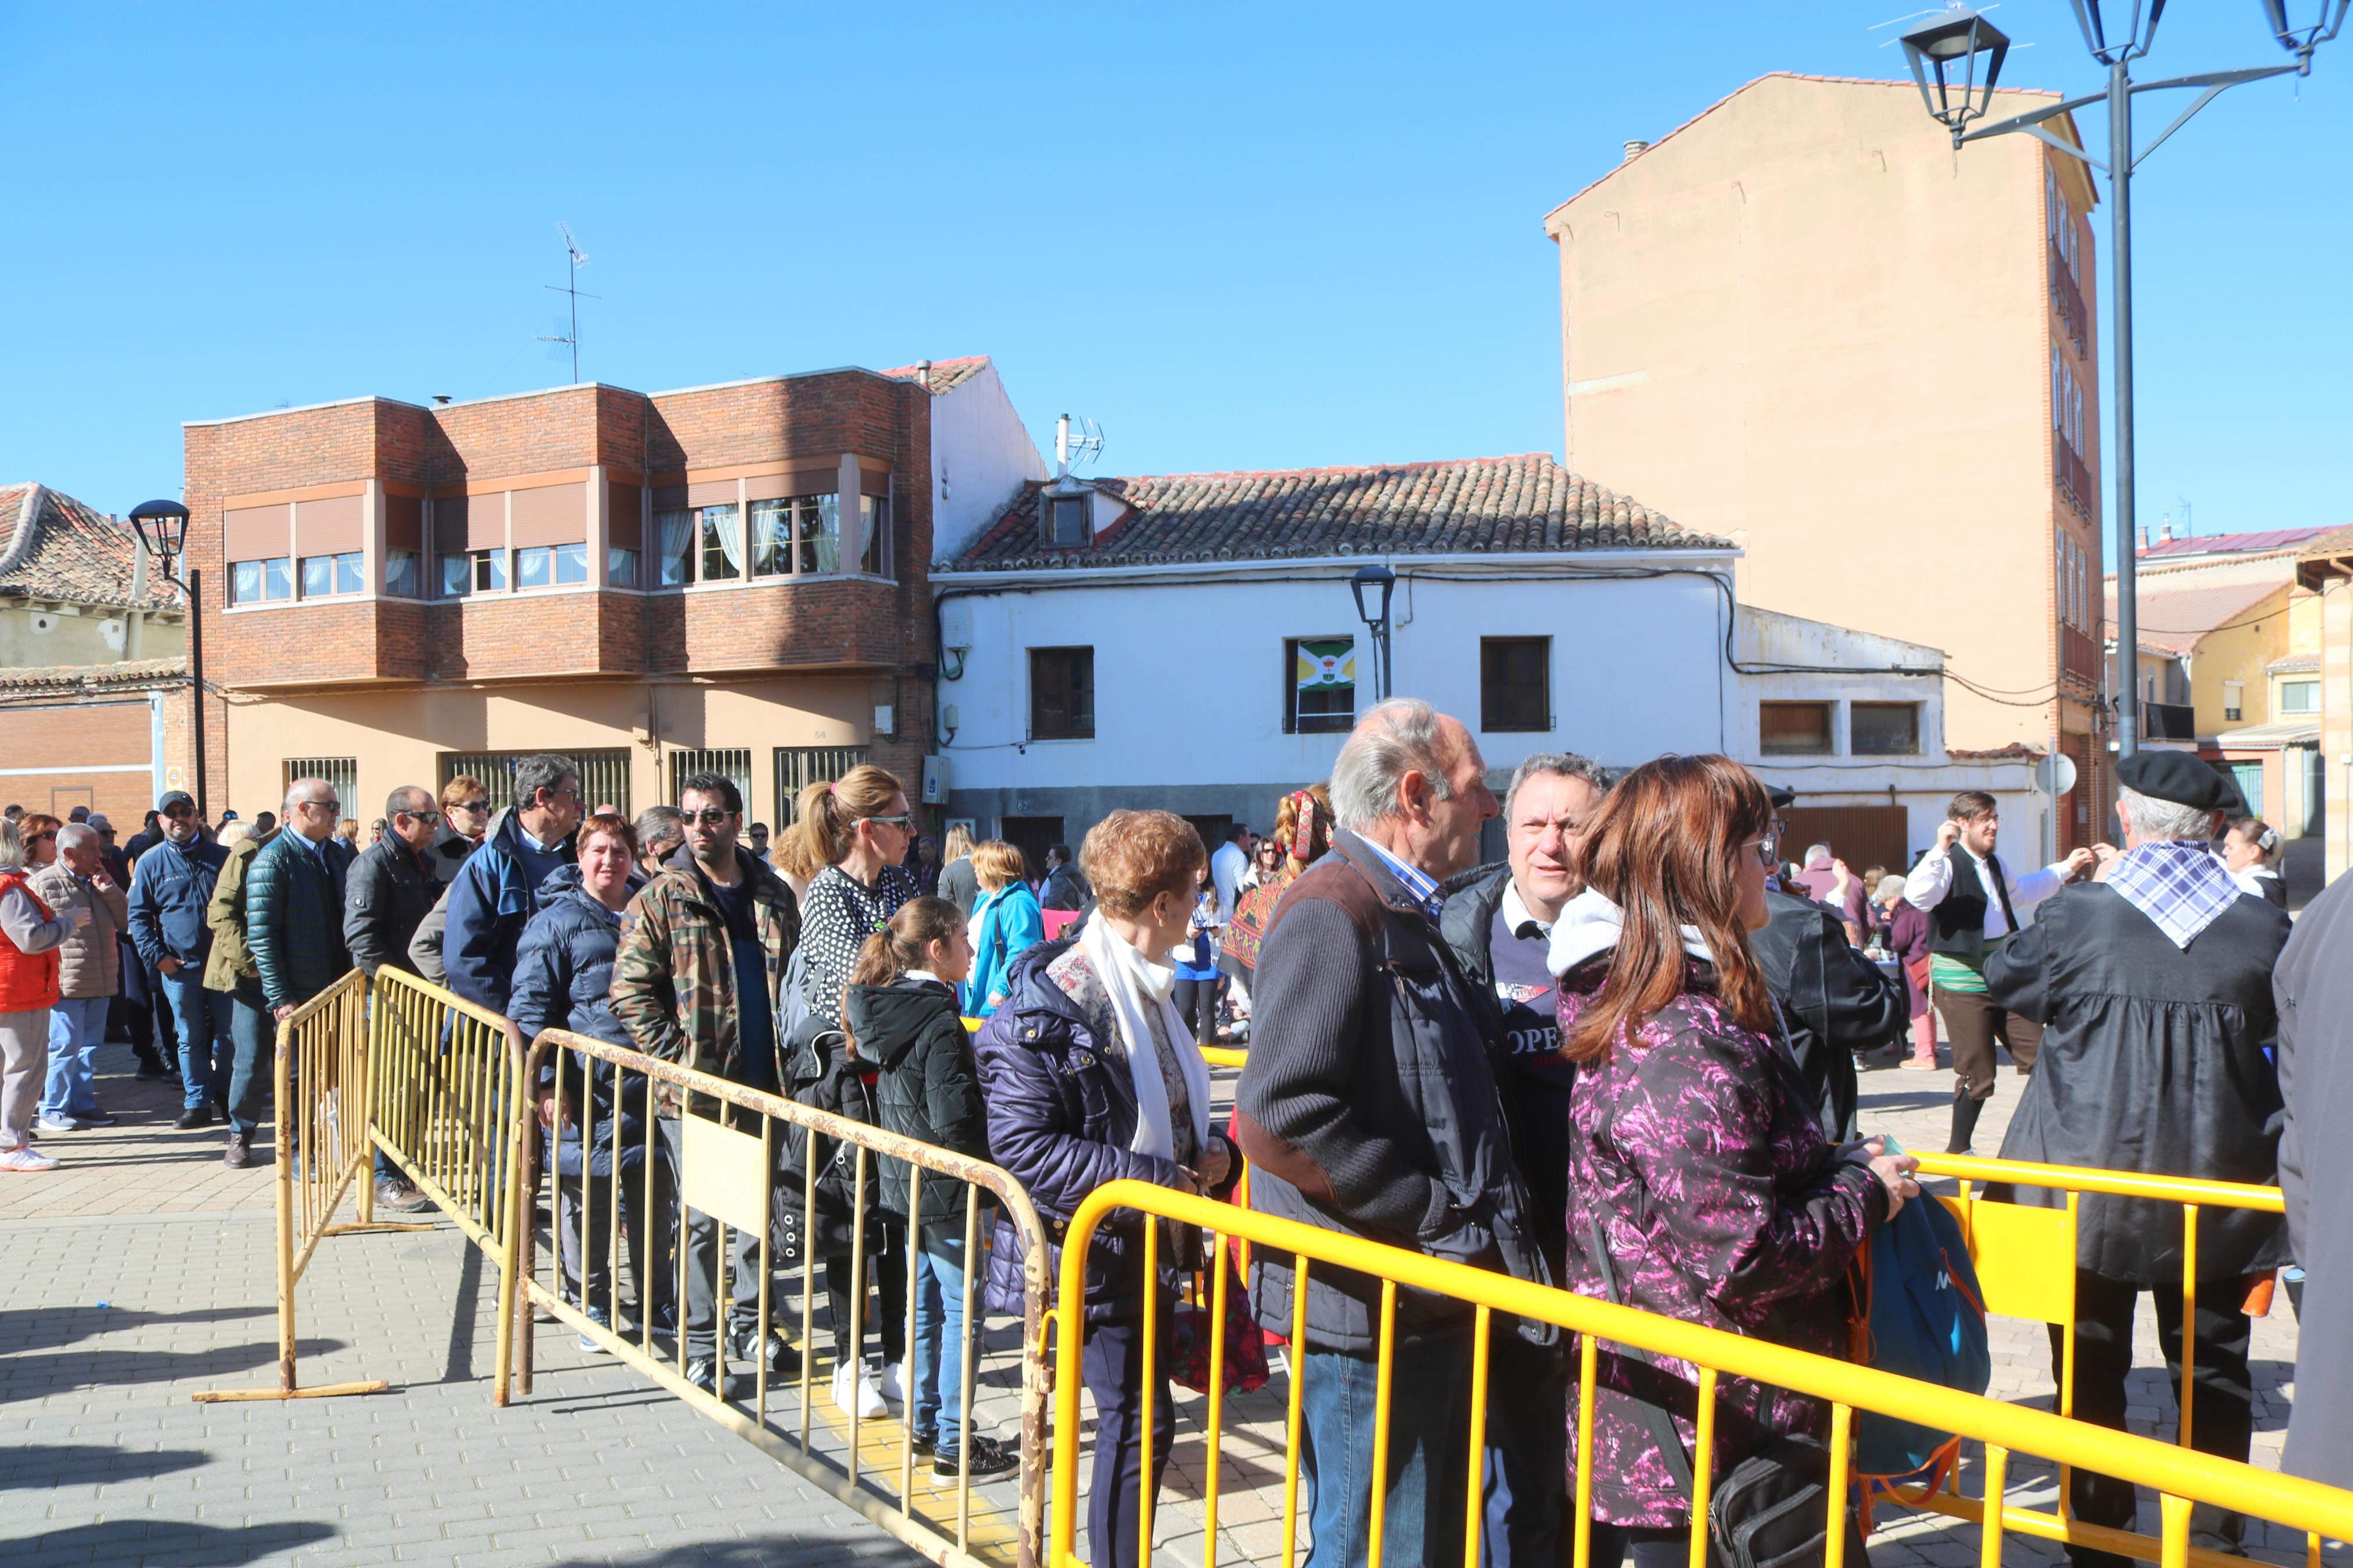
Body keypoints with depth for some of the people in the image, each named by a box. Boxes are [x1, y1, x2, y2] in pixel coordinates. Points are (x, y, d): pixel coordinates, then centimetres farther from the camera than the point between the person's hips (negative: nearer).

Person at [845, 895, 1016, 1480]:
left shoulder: (880, 1009, 5)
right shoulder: (939, 1022, -22)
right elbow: (954, 1118, -26)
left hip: (905, 1183, 9)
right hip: (946, 1189, -9)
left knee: (925, 1302, 20)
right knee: (961, 1308, 1)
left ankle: (923, 1421, 31)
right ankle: (953, 1444, 7)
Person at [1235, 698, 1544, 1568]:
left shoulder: (1409, 918, 17)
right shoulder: (1332, 912, -16)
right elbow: (1281, 1114, -27)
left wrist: (1487, 1224, 13)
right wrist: (1436, 1219, -20)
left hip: (1428, 1304, 10)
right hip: (1369, 1311, -10)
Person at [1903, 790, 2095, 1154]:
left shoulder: (1995, 863, 15)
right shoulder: (1947, 864, -13)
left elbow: (2021, 891, 37)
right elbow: (1918, 897, -34)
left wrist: (2066, 869, 39)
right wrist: (1940, 850, -41)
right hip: (1962, 982, -8)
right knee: (1976, 1073, -4)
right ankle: (1958, 1149, 12)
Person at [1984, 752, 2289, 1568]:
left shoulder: (2076, 915, -13)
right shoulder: (2263, 928, -7)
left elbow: (2000, 980, 6)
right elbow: (2292, 1035, 9)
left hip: (2092, 1181, -1)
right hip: (2216, 1189, 2)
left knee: (2093, 1371, 11)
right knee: (2214, 1372, 17)